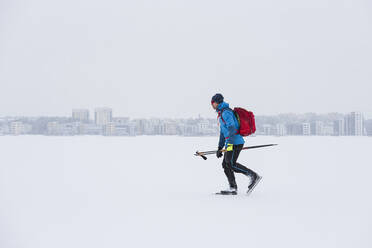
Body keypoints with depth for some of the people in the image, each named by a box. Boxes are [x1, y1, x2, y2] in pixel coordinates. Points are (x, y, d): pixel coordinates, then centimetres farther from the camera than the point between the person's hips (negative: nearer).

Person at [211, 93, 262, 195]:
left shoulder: (226, 112, -10)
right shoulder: (221, 114, 24)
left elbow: (232, 127, -23)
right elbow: (223, 132, 29)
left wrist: (229, 143, -30)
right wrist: (220, 148, 28)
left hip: (235, 142, -10)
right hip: (231, 143, 10)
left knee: (231, 164, -15)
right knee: (225, 164, 6)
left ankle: (254, 176, -11)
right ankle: (233, 188, 5)